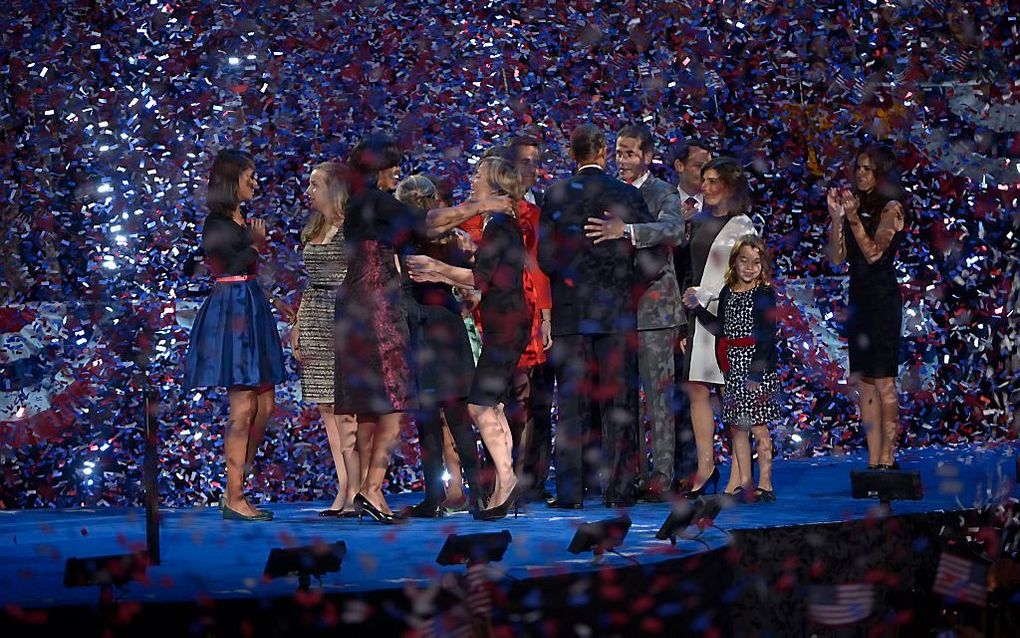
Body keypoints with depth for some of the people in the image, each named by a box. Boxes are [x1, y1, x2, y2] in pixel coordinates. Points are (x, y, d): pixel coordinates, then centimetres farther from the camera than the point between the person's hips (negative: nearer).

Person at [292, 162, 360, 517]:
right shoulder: (314, 230, 18)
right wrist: (298, 327, 15)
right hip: (314, 322, 8)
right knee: (327, 408, 7)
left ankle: (356, 491, -8)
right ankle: (343, 489, 10)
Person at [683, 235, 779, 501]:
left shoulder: (764, 294, -6)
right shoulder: (727, 292, 12)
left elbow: (767, 337, -11)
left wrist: (755, 373, -16)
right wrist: (697, 308, 11)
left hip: (757, 364, -6)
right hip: (732, 368, 6)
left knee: (758, 426, -6)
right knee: (736, 426, 8)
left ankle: (764, 484, -1)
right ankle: (745, 484, 15)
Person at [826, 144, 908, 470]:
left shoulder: (891, 208, -5)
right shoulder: (859, 206, 14)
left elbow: (874, 252, -15)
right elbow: (837, 257, 7)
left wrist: (853, 218, -21)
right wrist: (836, 215, -2)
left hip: (883, 300, -7)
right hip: (859, 298, 7)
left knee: (882, 381, -7)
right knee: (863, 382, 5)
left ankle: (887, 457, -4)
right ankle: (874, 459, 6)